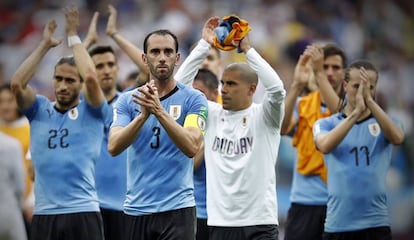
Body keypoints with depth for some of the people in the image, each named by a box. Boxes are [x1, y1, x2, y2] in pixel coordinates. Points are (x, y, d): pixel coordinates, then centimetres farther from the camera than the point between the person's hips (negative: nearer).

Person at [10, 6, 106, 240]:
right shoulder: (40, 110, 12)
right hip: (44, 214, 3)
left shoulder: (91, 111, 4)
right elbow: (17, 83, -5)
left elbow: (90, 77, -15)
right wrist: (45, 45, 0)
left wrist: (73, 36, -5)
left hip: (83, 213, -3)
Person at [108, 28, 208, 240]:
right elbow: (113, 147, -7)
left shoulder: (193, 99, -1)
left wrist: (159, 111, -28)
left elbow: (191, 147, -16)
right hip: (136, 210, 3)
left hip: (176, 210, -3)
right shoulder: (128, 100, 7)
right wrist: (143, 114, -22)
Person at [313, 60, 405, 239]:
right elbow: (325, 146, -17)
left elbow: (397, 137, -16)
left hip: (376, 225, 0)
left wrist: (369, 101, -26)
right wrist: (356, 112, -27)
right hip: (337, 224, 0)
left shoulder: (383, 123, 8)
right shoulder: (326, 124, 6)